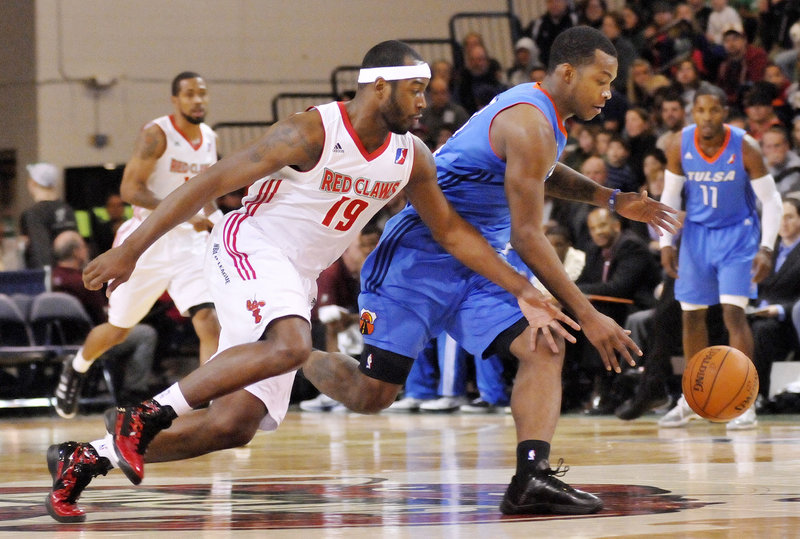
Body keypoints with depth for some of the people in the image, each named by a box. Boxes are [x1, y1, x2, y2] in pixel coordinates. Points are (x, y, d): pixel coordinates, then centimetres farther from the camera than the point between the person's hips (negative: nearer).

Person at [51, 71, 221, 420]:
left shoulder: (210, 139, 8)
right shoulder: (157, 134, -13)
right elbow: (130, 188, -21)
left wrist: (212, 216, 9)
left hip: (189, 243, 4)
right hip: (148, 241, -4)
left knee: (208, 321, -18)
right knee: (118, 330, 12)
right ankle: (76, 370, 42)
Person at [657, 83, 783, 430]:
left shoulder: (745, 148, -20)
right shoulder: (680, 146, -12)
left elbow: (771, 200, -14)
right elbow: (670, 197, 1)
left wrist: (766, 248, -23)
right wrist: (666, 243, -7)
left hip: (737, 234, -3)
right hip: (697, 233, 3)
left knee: (733, 312, -16)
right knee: (691, 315, 8)